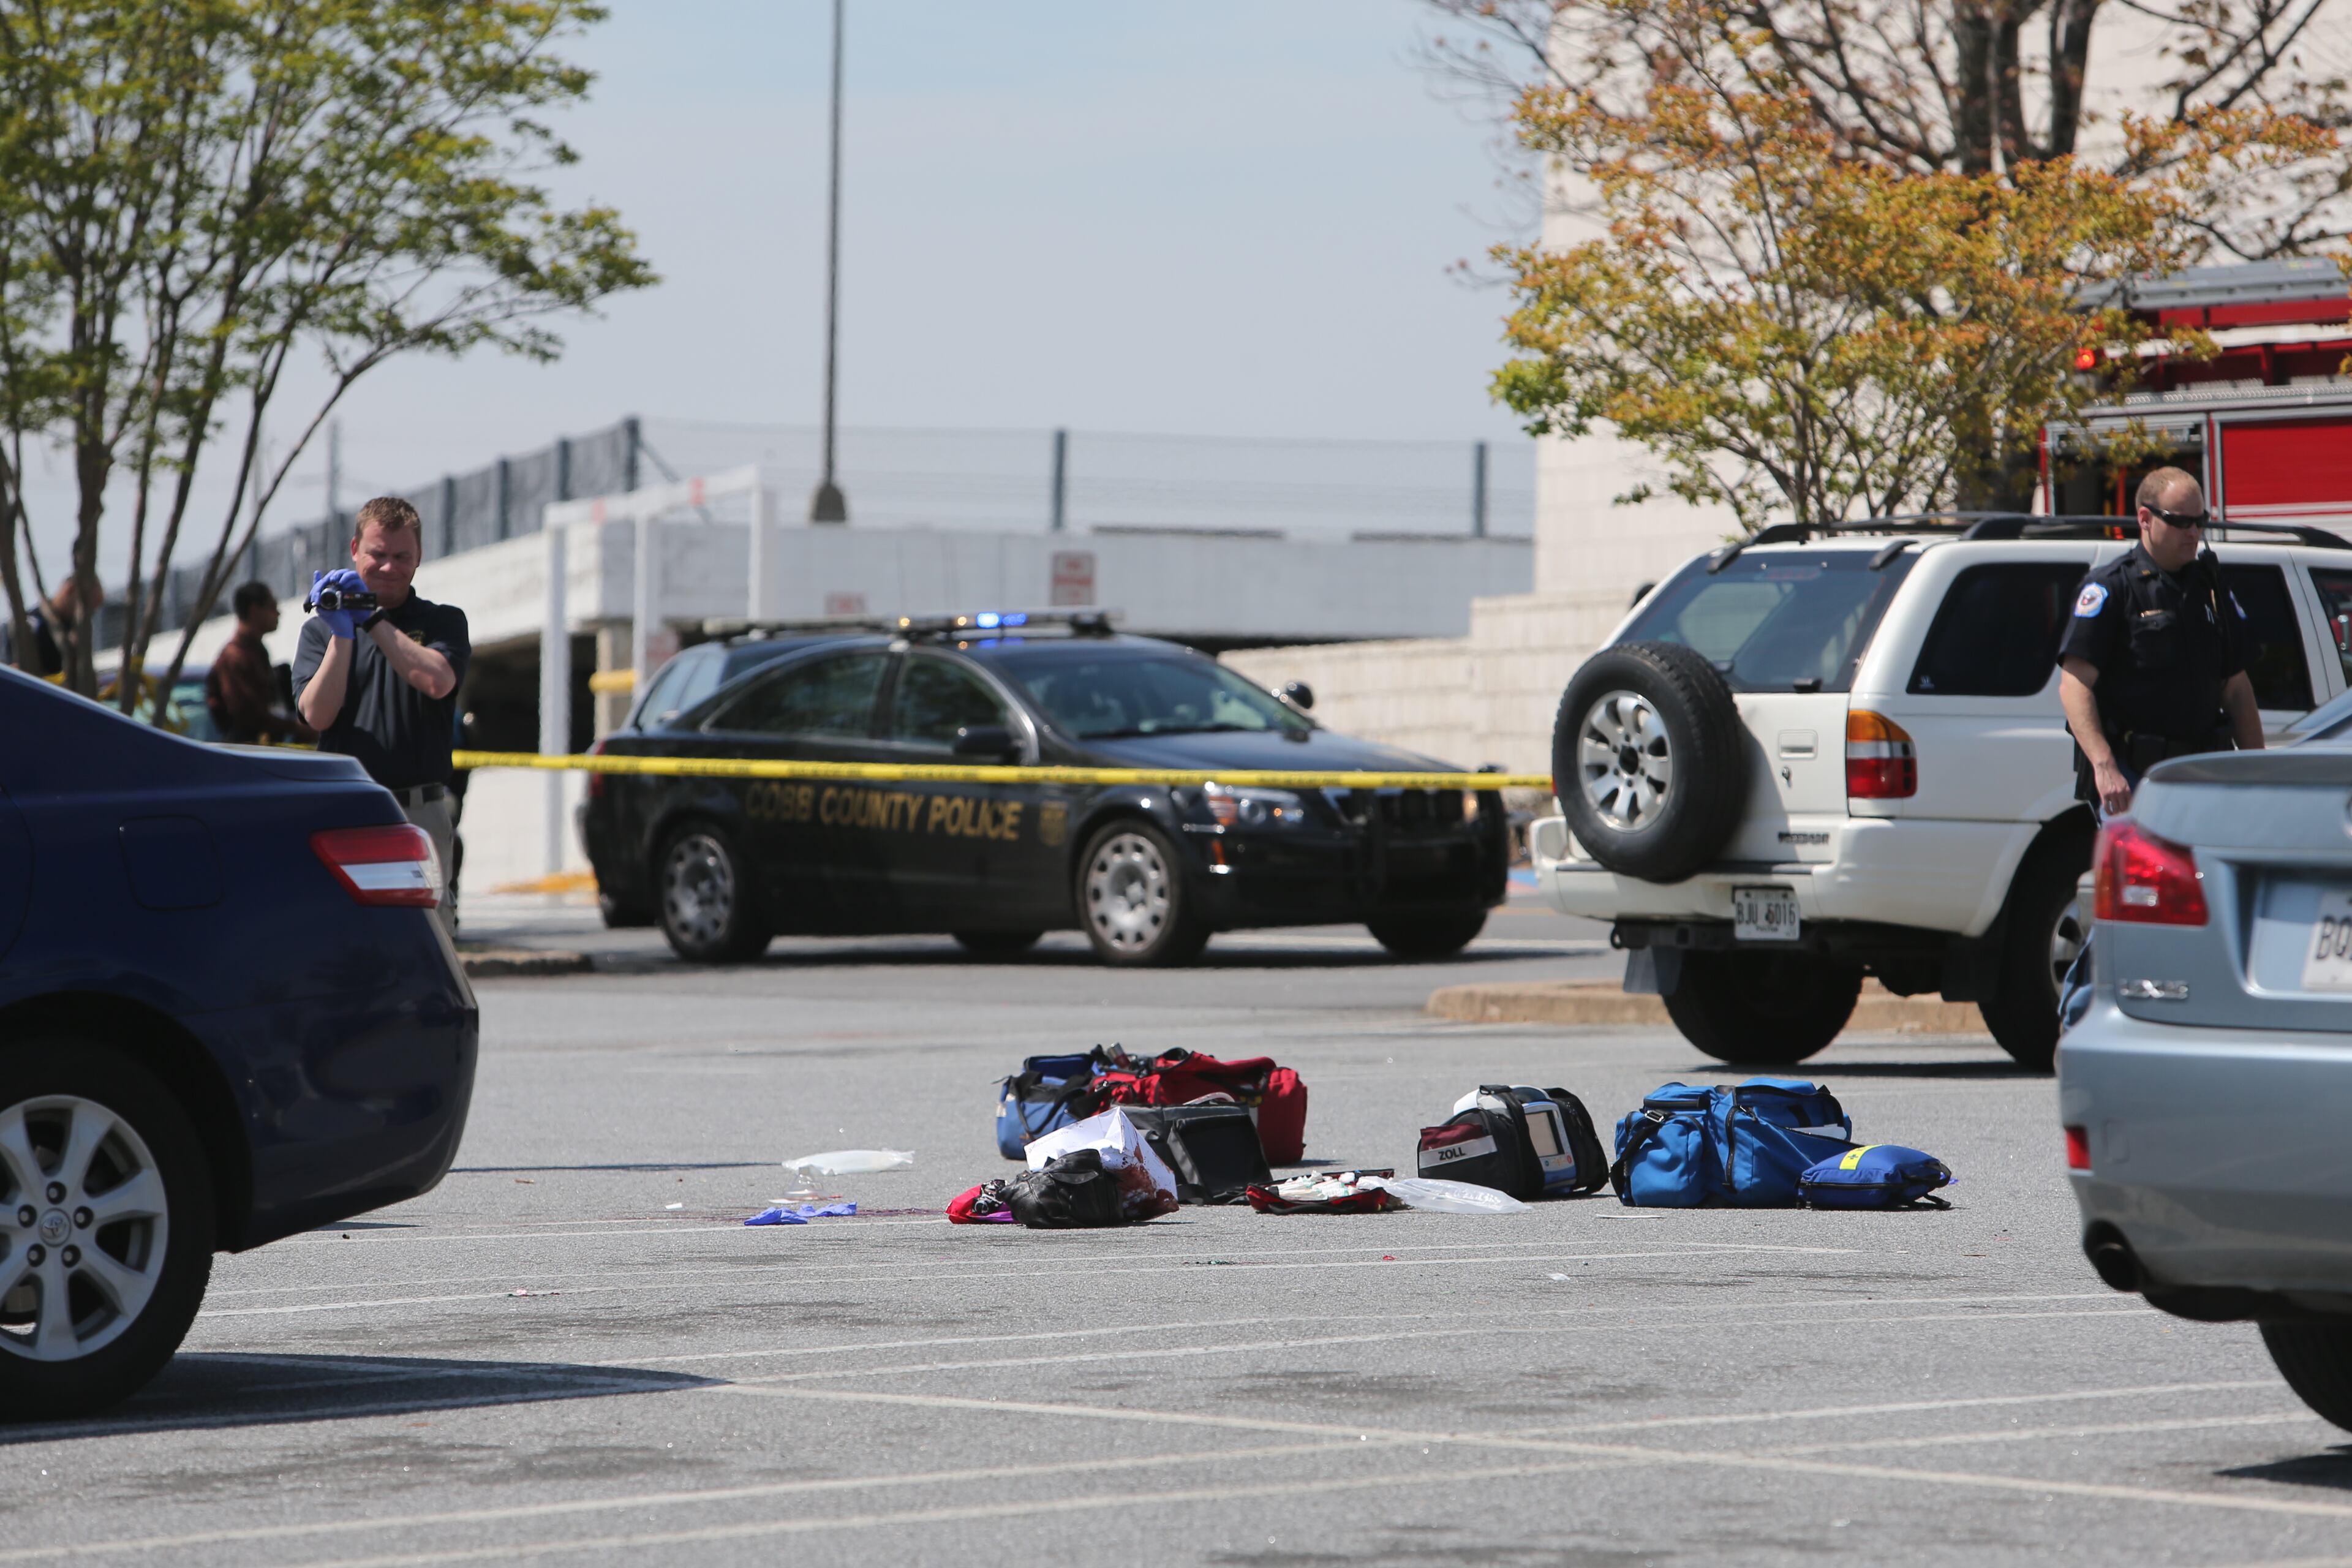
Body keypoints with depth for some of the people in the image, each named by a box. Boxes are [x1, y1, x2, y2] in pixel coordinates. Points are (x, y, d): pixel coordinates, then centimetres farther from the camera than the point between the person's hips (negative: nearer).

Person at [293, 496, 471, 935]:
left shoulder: (442, 622, 11)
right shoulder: (320, 630, 12)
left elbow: (437, 681, -11)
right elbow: (317, 714, -2)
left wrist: (373, 621, -8)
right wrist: (342, 633, -11)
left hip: (421, 813, -1)